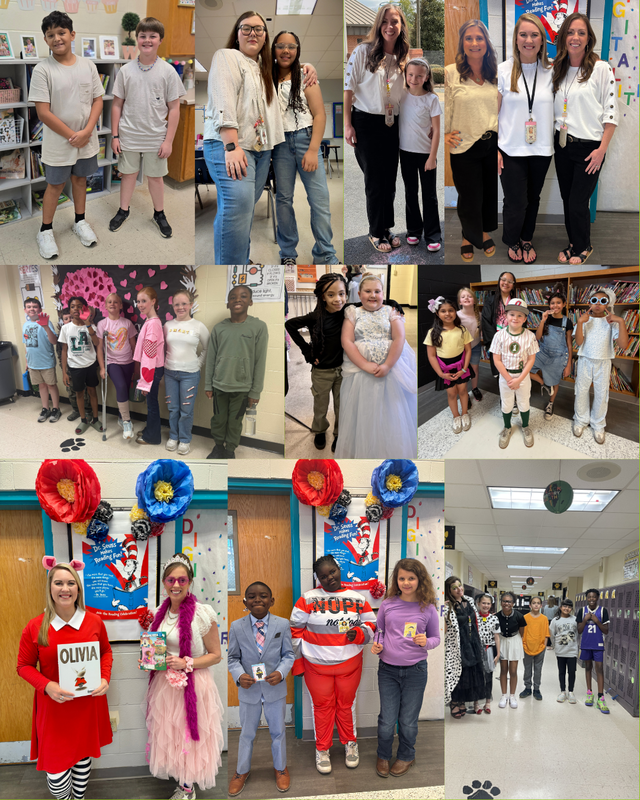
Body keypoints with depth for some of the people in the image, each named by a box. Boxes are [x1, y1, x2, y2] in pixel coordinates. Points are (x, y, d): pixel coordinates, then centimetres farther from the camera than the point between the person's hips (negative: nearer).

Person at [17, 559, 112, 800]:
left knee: (84, 756, 16)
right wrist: (47, 686, -17)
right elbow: (24, 666, -1)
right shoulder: (35, 628, -9)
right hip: (54, 707, -2)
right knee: (56, 774, -3)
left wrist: (105, 679, -6)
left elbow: (106, 652, 11)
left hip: (89, 704, 2)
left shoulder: (94, 621, -4)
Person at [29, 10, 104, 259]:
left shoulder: (87, 66, -3)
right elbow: (43, 112, -16)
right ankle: (45, 231, 24)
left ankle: (80, 221, 38)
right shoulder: (42, 70, -14)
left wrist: (86, 132, -14)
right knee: (55, 184, 8)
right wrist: (72, 136, -16)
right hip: (58, 143, -3)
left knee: (80, 178, 19)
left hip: (86, 141, 3)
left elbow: (98, 100, 0)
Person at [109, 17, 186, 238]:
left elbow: (174, 108, -5)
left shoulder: (168, 71, -7)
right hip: (128, 135, 1)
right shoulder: (126, 70, -3)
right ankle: (123, 210, 33)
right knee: (128, 173, 15)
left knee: (155, 176, 12)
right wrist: (115, 135, 0)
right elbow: (117, 104, 3)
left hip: (156, 137, -1)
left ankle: (159, 214, 31)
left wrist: (169, 140, -8)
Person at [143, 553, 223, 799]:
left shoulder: (202, 614, -15)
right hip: (164, 683, 5)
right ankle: (173, 772, 35)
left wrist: (186, 663, -21)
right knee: (167, 732, 13)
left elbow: (215, 655, -9)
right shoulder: (160, 613, 3)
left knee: (189, 735, 5)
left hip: (192, 684, -5)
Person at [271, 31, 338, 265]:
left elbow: (320, 115, -2)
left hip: (305, 138, -2)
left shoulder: (305, 76, 3)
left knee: (319, 198, -8)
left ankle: (325, 255, -1)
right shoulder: (268, 78, 10)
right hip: (280, 142, 2)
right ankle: (288, 253, 14)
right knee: (283, 198, 3)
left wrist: (313, 150, -11)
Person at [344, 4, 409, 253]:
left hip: (392, 125, 5)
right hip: (366, 123, -4)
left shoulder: (403, 58, 6)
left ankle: (387, 228, 23)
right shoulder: (363, 52, -9)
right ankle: (376, 232, 15)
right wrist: (348, 125, -13)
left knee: (389, 179, 9)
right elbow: (348, 88, -9)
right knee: (375, 180, 2)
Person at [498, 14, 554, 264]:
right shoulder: (503, 70, -6)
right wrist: (493, 148, -8)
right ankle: (512, 242, 26)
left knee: (533, 199, 14)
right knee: (515, 203, -1)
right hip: (511, 150, -3)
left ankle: (526, 240, 36)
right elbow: (493, 112, -4)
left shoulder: (550, 71, 1)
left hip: (541, 149, 3)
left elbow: (558, 108, 10)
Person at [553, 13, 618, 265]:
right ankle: (574, 243, 29)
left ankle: (583, 247, 19)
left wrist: (602, 149, -16)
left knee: (577, 203, -2)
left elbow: (610, 111, -11)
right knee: (567, 200, 12)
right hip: (562, 145, 5)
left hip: (589, 148, -5)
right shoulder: (558, 70, 7)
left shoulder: (601, 69, -10)